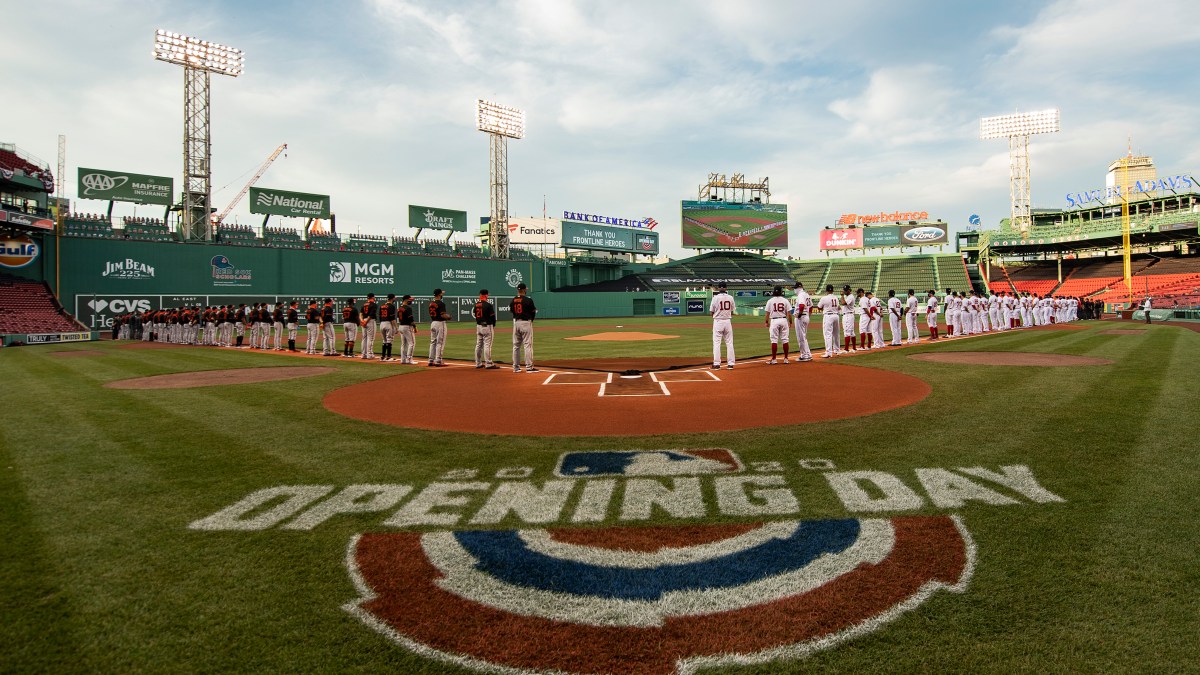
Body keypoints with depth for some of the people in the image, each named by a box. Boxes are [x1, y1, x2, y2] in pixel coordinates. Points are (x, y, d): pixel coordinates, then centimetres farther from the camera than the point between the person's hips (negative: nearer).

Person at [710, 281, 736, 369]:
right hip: (728, 321, 3)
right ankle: (731, 363, 10)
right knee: (729, 343, 9)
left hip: (718, 322, -3)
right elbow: (732, 312, 7)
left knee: (716, 343, 1)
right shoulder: (730, 298, 1)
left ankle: (717, 364, -1)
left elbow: (711, 313, -5)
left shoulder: (715, 298, -9)